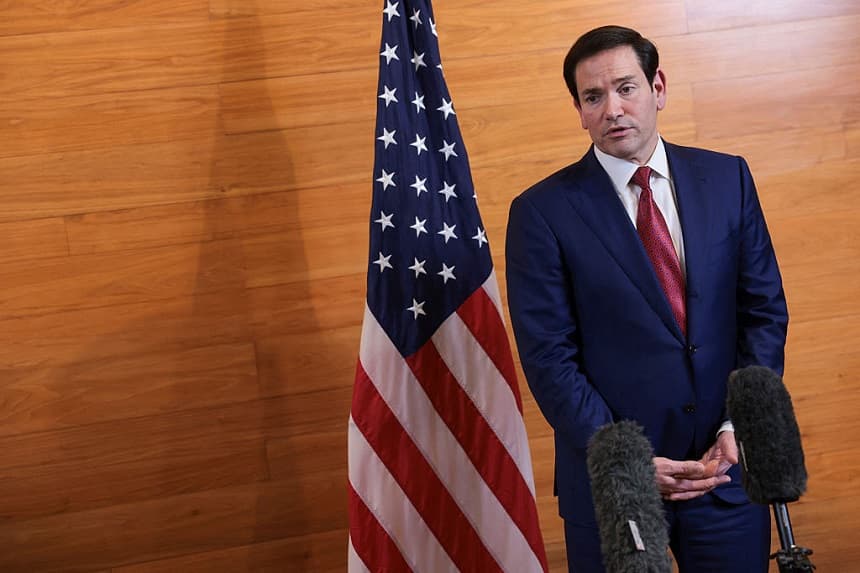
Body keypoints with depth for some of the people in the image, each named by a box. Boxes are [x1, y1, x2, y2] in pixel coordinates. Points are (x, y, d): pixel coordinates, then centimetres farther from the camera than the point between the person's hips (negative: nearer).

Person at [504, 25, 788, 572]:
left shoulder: (727, 178, 2)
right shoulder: (543, 212, -8)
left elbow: (765, 311, 4)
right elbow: (550, 360, -9)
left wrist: (738, 426, -7)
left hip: (727, 465, 3)